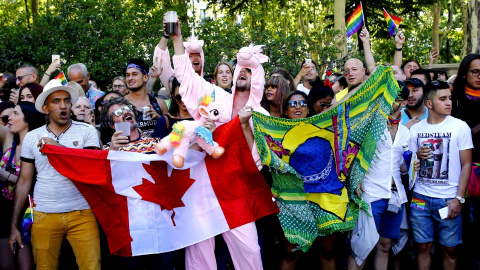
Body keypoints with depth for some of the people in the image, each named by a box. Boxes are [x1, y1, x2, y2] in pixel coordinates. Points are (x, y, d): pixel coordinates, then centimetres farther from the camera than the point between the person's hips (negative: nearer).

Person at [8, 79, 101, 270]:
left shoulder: (87, 131, 1)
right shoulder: (32, 137, 7)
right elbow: (24, 182, 10)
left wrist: (57, 147, -13)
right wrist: (14, 226, 8)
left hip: (81, 213, -1)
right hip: (44, 216, 2)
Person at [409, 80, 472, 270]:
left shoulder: (460, 127, -2)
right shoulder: (416, 129, 6)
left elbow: (466, 165, -2)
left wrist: (459, 198, -9)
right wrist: (418, 156, -8)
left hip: (449, 199, -2)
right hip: (420, 198, 2)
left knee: (450, 249, 3)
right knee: (423, 247, 8)